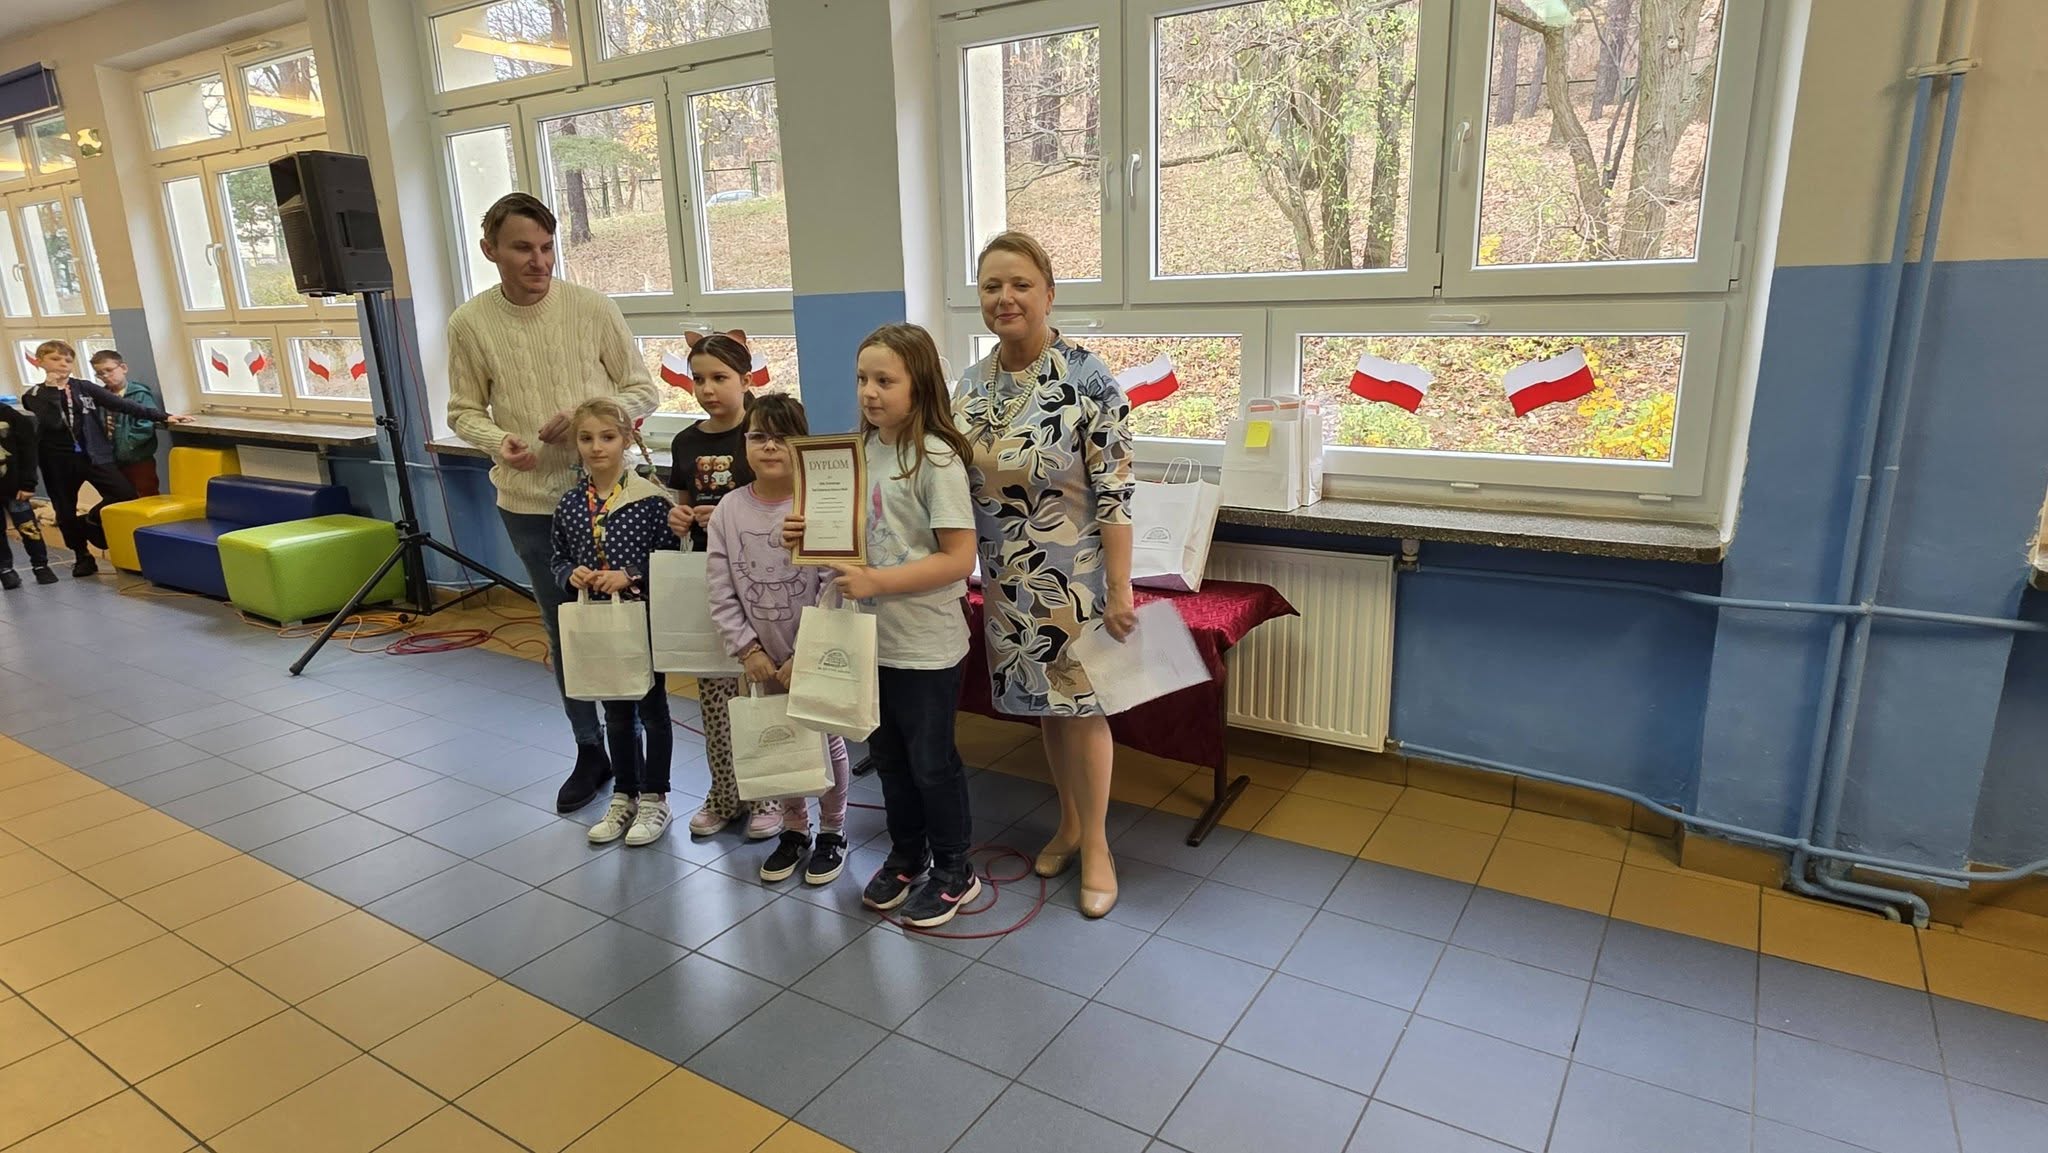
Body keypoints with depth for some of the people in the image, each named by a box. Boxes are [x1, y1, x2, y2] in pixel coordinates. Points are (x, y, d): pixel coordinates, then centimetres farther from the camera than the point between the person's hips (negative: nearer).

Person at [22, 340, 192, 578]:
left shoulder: (85, 388, 5)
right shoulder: (34, 396, 0)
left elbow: (123, 405, -1)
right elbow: (52, 422, -16)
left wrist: (164, 417, -8)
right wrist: (52, 389, -14)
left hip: (93, 454, 1)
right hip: (57, 460, -1)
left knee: (126, 495, -14)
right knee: (65, 510, 6)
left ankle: (88, 522, 13)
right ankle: (82, 556, 21)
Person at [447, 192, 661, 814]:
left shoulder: (593, 308, -7)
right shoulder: (470, 324, -3)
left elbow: (643, 391, -1)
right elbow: (464, 411, 6)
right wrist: (498, 441, -15)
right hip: (529, 502, 2)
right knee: (564, 630, 13)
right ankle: (590, 750, 29)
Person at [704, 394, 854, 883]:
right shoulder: (729, 511, -4)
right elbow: (722, 592, -1)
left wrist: (803, 657, -17)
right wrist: (749, 650, -8)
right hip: (764, 658, 4)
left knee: (826, 741, 11)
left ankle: (832, 831, 31)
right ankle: (794, 829, 36)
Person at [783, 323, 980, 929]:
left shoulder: (936, 459, -18)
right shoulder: (861, 450, 3)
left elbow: (959, 558, -21)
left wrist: (878, 582, -26)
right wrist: (810, 534, -6)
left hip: (924, 644, -7)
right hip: (871, 634, 7)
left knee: (930, 757, 8)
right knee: (888, 754, 20)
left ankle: (954, 870, 29)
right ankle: (906, 856, 40)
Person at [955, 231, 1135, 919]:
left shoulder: (1086, 378, -16)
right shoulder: (973, 383, 3)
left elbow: (1115, 492, -17)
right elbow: (958, 483, 10)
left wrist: (1119, 591, -18)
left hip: (1072, 580, -6)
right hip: (1008, 583, 6)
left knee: (1081, 706, 6)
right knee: (1045, 705, 18)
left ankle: (1095, 845, 24)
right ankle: (1069, 823, 38)